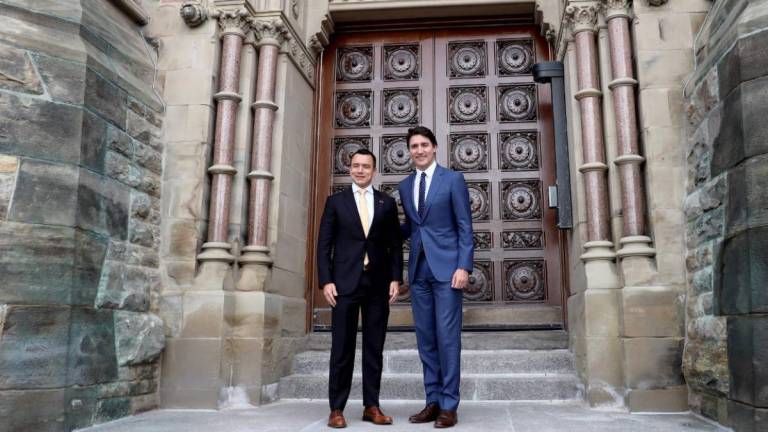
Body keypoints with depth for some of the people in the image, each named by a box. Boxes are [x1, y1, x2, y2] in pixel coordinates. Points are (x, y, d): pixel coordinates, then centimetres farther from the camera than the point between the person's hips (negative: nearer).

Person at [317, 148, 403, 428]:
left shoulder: (387, 203, 11)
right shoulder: (336, 201, 6)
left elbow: (395, 244, 10)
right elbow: (324, 245, 3)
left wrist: (395, 278, 0)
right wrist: (326, 281, -7)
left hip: (378, 284, 2)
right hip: (345, 283, -2)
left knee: (374, 348, 6)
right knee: (342, 348, 1)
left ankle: (372, 406, 15)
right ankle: (337, 409, 9)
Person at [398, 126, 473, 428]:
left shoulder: (453, 179, -1)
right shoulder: (405, 186, 13)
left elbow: (465, 227, -5)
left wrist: (464, 266, -13)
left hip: (446, 267, -5)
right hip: (418, 269, 5)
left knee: (447, 336, -4)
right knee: (425, 338, 7)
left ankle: (449, 406, 5)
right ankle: (432, 401, 16)